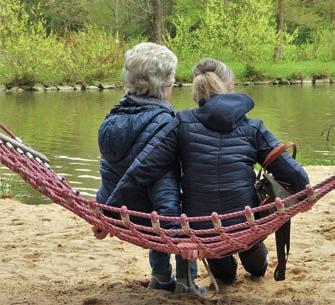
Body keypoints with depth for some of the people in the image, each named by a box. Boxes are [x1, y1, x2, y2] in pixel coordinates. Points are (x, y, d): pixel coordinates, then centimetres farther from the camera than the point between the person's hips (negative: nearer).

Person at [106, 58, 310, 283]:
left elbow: (141, 170, -10)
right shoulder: (252, 129, -3)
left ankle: (224, 270, 57)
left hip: (199, 232, 0)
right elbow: (294, 174, -2)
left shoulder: (182, 124, -5)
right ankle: (257, 265, 61)